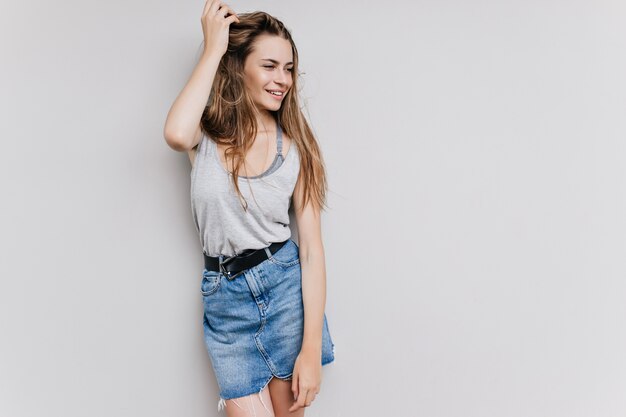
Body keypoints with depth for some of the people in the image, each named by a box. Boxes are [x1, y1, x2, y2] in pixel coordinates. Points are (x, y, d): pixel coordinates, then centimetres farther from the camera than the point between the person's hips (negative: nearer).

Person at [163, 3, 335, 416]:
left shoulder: (295, 146, -2)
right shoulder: (208, 134, -2)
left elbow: (312, 249, -6)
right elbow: (177, 134, -30)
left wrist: (311, 349, -11)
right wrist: (212, 49, -18)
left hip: (286, 288, 1)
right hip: (224, 300, 0)